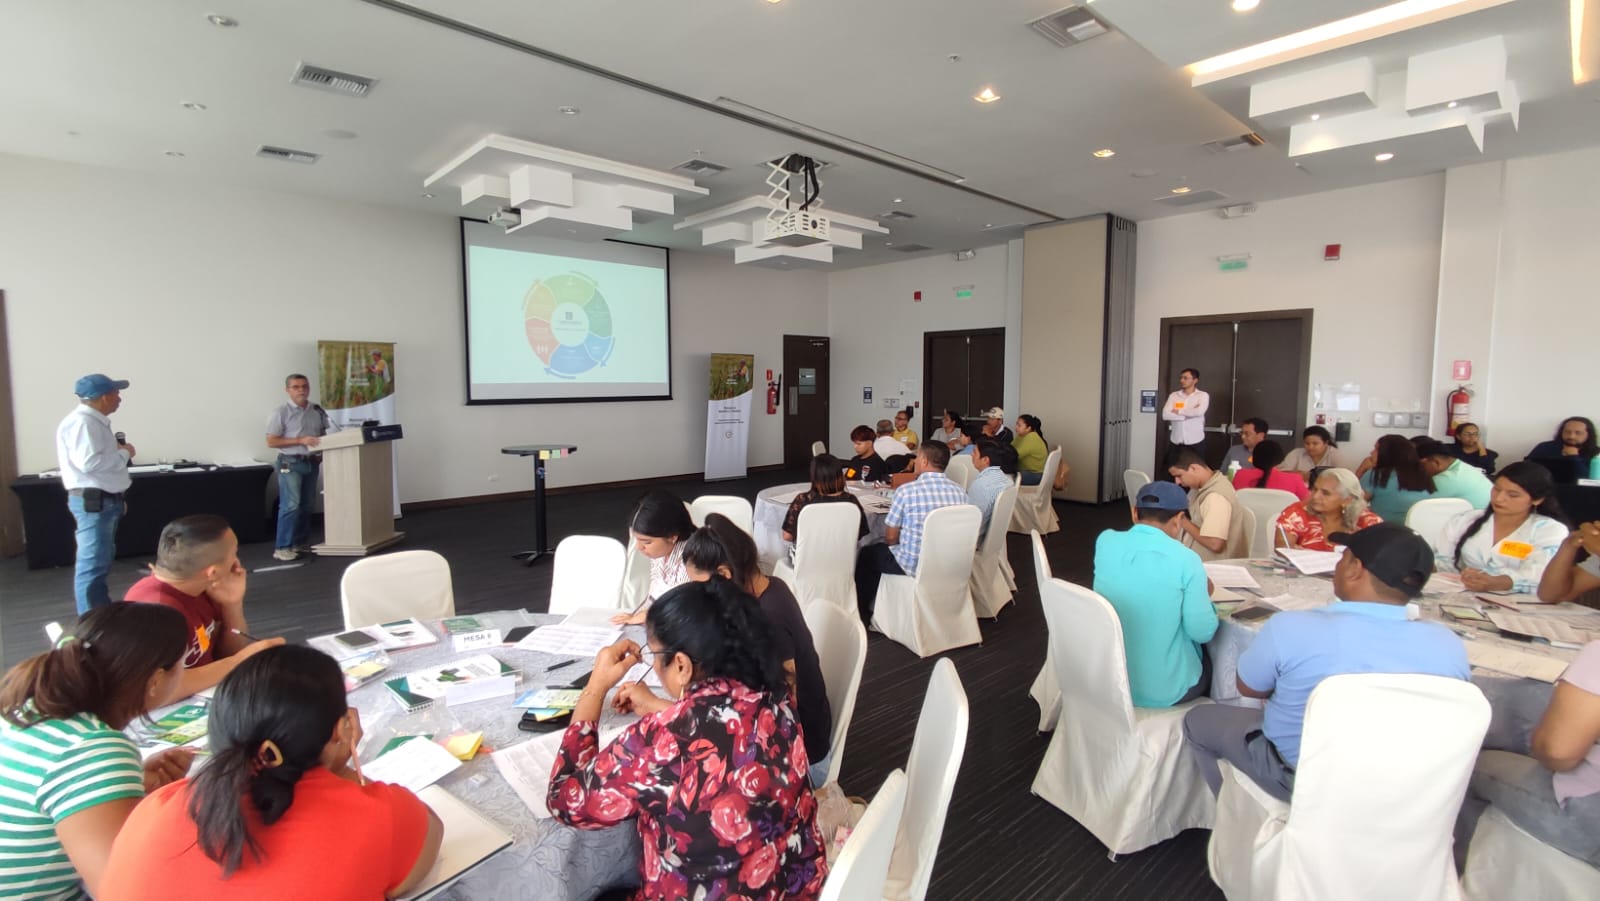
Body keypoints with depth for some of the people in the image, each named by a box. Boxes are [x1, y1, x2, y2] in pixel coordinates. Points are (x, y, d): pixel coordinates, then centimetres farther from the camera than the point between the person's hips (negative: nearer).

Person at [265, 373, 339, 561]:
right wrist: (301, 441, -18)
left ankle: (300, 543, 22)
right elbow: (271, 441, -9)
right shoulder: (280, 411, -7)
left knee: (305, 505, 12)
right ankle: (281, 548, -7)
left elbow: (325, 434, 18)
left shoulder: (317, 410, 7)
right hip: (290, 463, -5)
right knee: (291, 505, -12)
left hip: (312, 462, 6)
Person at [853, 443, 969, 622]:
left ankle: (862, 615, 34)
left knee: (867, 554, 23)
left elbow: (890, 538, -11)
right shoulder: (959, 492, -3)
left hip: (912, 565, -6)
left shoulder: (907, 490, -19)